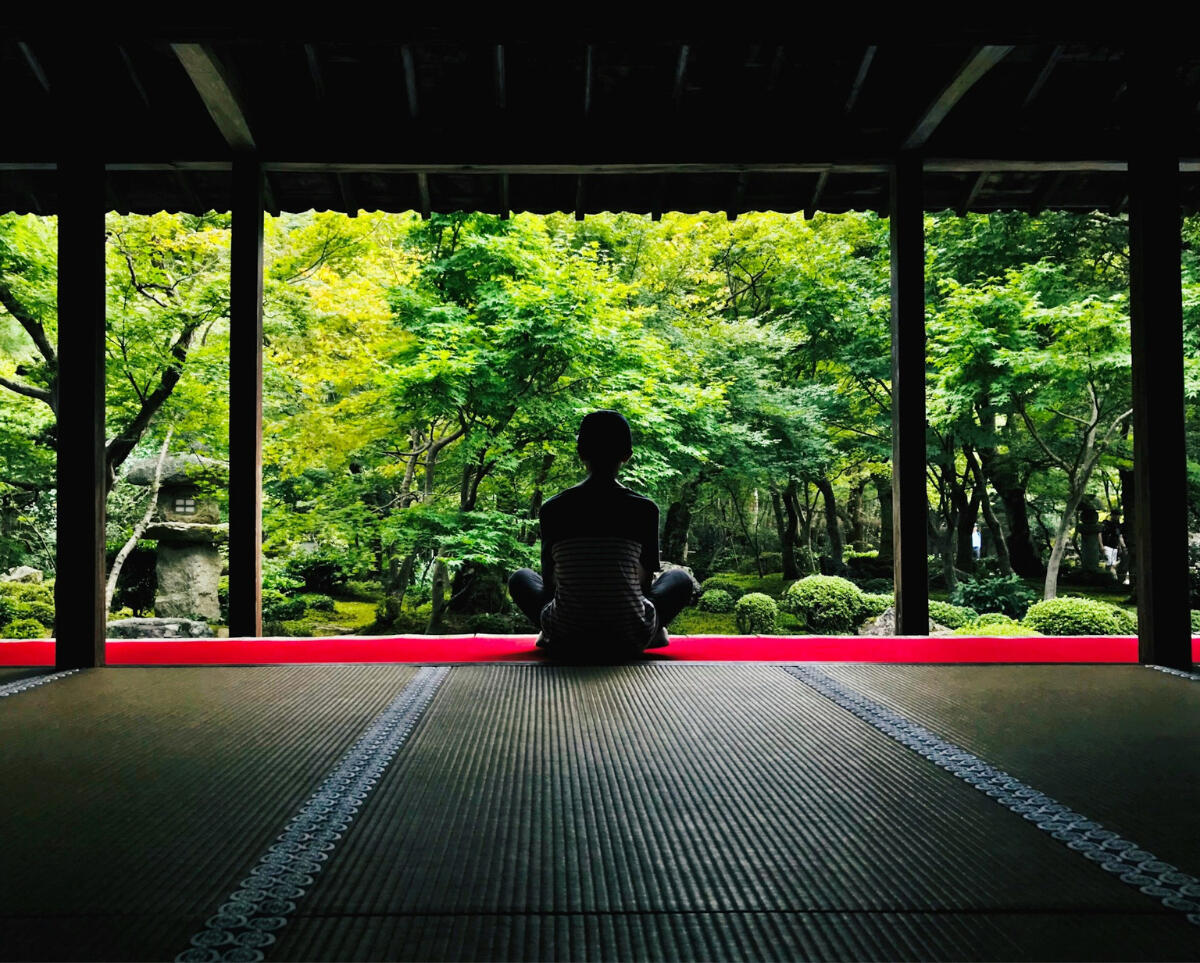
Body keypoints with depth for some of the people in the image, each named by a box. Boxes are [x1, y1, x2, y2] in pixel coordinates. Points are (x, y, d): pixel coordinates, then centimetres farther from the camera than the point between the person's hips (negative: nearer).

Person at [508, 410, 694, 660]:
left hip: (565, 641, 0)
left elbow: (549, 580, 9)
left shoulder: (552, 509, -1)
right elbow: (645, 579, 9)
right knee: (680, 578, 25)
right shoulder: (644, 509, -4)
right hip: (630, 641, 0)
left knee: (520, 578, 27)